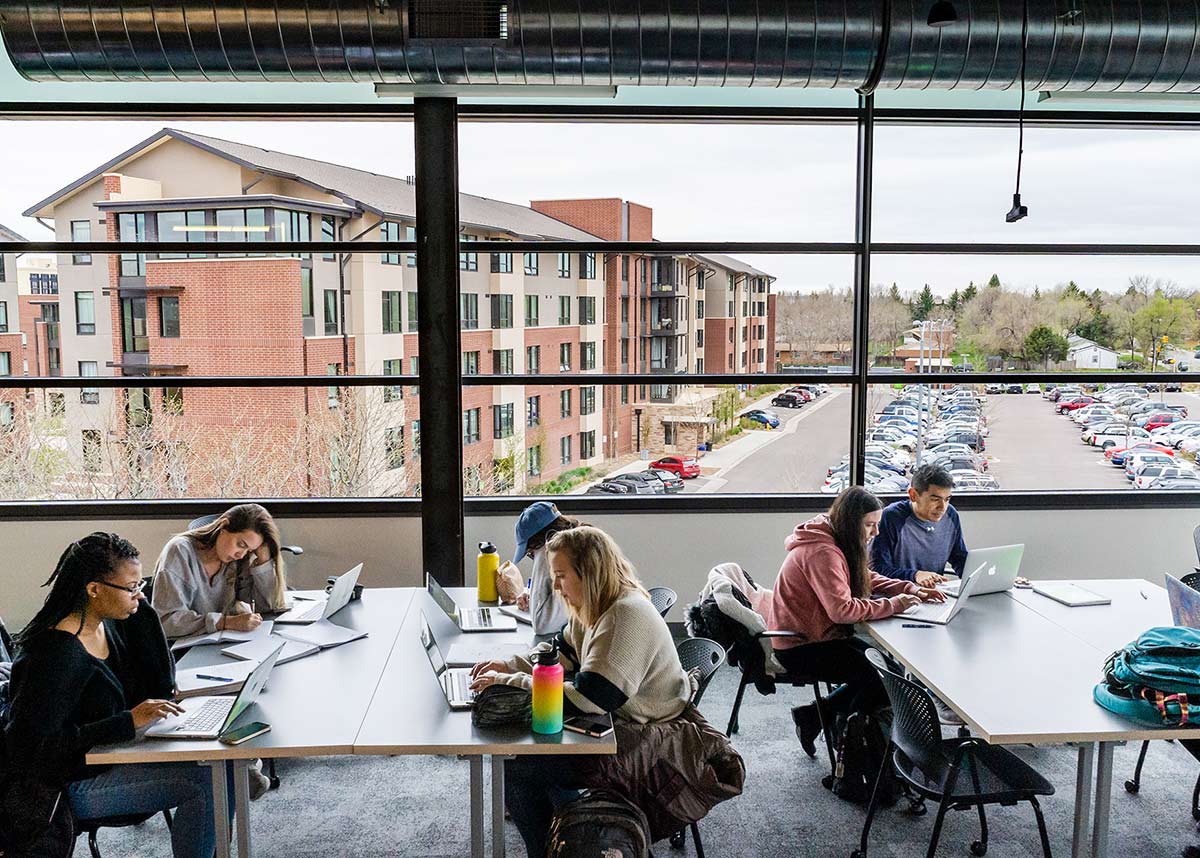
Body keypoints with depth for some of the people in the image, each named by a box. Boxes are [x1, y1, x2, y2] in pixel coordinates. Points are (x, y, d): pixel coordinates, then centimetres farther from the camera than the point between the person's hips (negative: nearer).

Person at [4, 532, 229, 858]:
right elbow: (28, 746, -28)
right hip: (77, 785, -9)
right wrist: (128, 722, -31)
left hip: (113, 754, 9)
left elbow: (162, 687, 6)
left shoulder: (112, 624, 1)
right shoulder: (54, 655, -25)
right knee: (203, 781, -20)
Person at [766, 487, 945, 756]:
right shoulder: (822, 553, -26)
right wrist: (891, 605, -25)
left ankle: (813, 715, 11)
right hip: (798, 647, -10)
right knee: (881, 679, -11)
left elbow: (868, 579, 14)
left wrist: (911, 590, -1)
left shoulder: (837, 544, 7)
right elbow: (841, 609, -33)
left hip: (816, 635, 10)